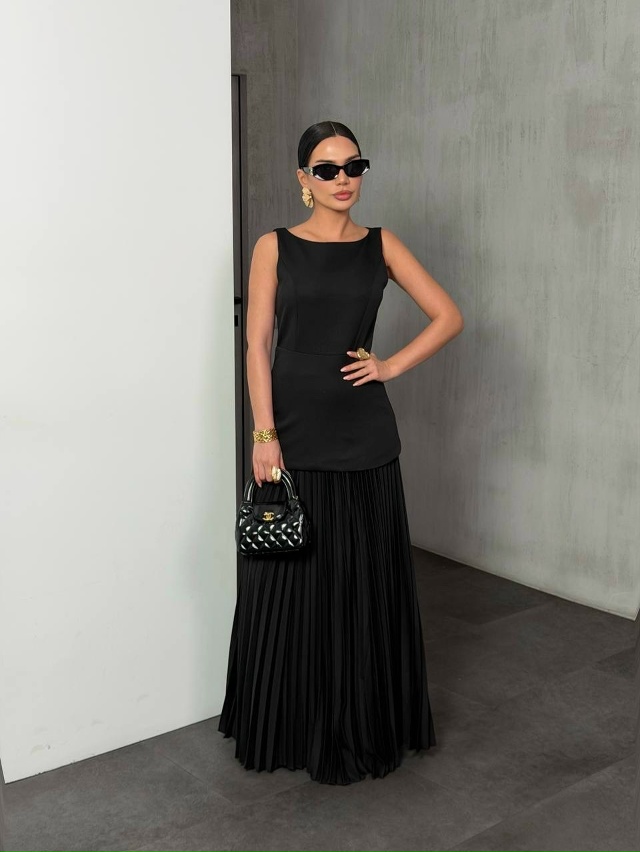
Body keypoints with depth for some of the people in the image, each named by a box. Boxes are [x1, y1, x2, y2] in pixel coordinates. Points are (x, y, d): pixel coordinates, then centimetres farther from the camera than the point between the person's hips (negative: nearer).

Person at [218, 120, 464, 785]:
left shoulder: (381, 245, 7)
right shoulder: (275, 247, 2)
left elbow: (448, 316, 8)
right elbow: (257, 345, -5)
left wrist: (392, 366, -2)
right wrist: (264, 435, -12)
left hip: (364, 432, 2)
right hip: (294, 428, -1)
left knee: (367, 577, 7)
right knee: (292, 579, 5)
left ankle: (363, 727, 25)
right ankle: (290, 725, 23)